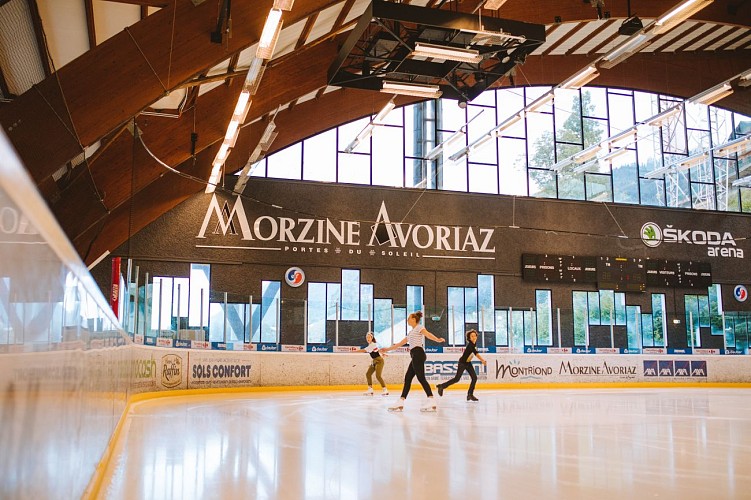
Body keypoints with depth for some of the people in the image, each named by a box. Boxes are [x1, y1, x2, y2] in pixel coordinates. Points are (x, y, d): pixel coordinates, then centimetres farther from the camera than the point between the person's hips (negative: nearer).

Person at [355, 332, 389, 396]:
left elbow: (365, 350, -28)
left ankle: (385, 390, -11)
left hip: (379, 361, -10)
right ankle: (370, 389, 9)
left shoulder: (373, 344, -20)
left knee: (378, 376, -17)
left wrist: (355, 351, -24)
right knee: (368, 374, 4)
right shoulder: (370, 345, 8)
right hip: (374, 361, 10)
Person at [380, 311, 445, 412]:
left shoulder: (419, 327, 2)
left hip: (418, 354, -9)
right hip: (415, 356, 9)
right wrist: (387, 349, 39)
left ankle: (432, 402, -20)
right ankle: (400, 403, 7)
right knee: (407, 378, 6)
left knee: (421, 378, -15)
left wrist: (437, 339, -39)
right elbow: (400, 343, 35)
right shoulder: (411, 332, 29)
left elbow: (427, 334, -19)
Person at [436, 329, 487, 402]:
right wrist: (483, 360, -51)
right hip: (462, 363, -8)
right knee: (457, 379, -7)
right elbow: (476, 353, -41)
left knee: (474, 377, -4)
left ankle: (470, 395, 4)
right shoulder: (470, 345, -26)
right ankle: (441, 386, 8)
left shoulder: (475, 343, 0)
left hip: (468, 363, 8)